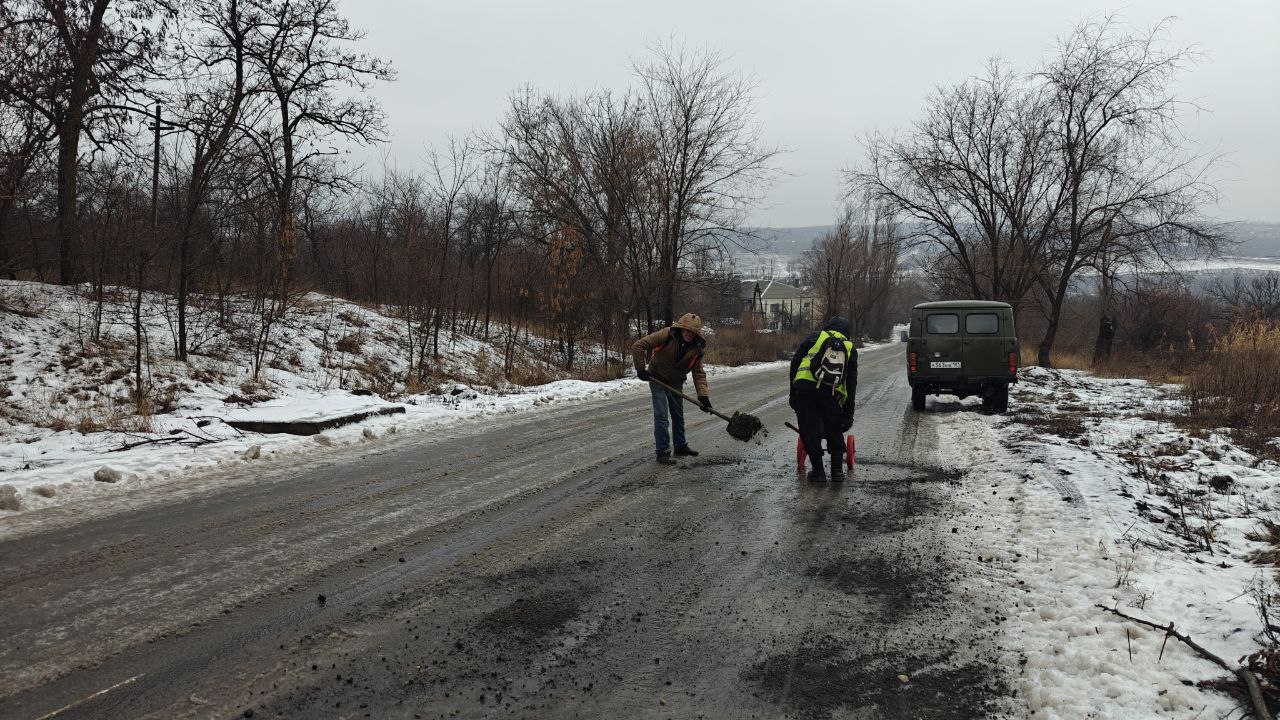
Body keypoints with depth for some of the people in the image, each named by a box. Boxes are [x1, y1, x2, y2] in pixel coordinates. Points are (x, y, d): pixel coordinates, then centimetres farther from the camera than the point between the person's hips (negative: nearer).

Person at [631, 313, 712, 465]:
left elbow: (699, 373, -12)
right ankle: (663, 452, -4)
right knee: (661, 415, -10)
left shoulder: (697, 348, -13)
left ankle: (680, 446, 36)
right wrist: (641, 369, -24)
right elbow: (638, 346, -26)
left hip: (676, 383, 5)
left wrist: (703, 396, -25)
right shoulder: (667, 335, -27)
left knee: (678, 415, 17)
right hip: (657, 379, -5)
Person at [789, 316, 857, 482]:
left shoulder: (814, 337, 20)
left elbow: (795, 363, 12)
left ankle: (817, 471, 14)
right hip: (831, 393, 1)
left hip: (804, 387, -1)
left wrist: (793, 392, 15)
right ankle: (837, 471, 20)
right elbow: (851, 383, 17)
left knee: (809, 431, 10)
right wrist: (848, 413, 18)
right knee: (835, 432, 19)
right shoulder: (850, 348, 23)